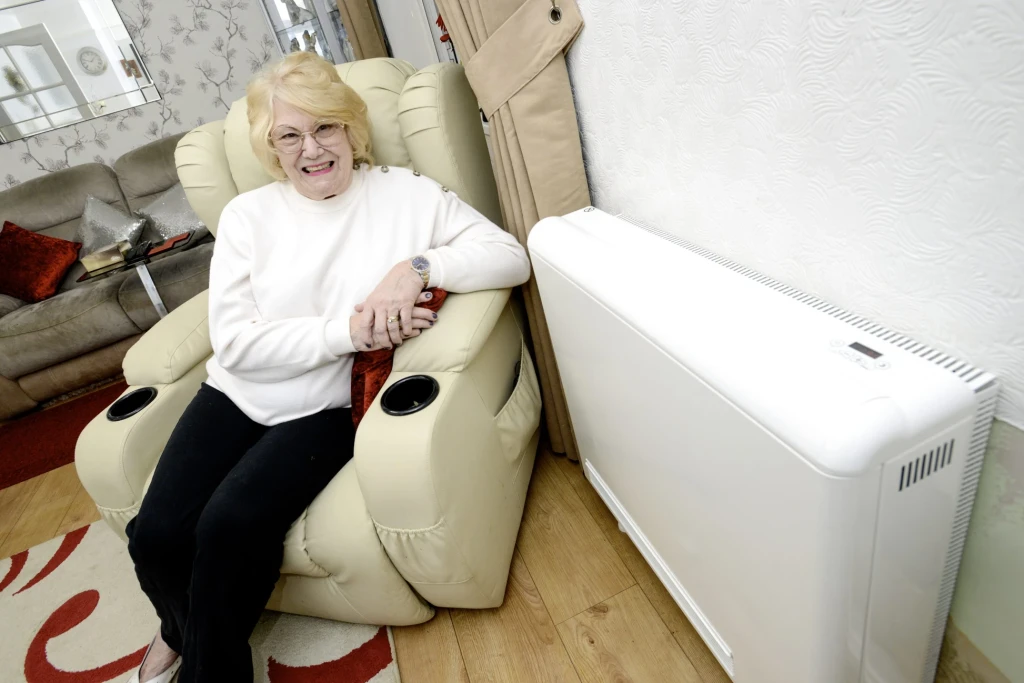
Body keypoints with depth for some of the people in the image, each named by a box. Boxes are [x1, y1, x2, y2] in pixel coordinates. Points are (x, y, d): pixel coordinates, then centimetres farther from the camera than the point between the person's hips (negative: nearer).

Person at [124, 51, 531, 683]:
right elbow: (234, 342, -6)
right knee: (157, 533, -13)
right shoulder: (248, 215, 4)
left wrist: (419, 265, -23)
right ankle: (182, 630, 25)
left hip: (326, 408, -2)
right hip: (237, 395, 3)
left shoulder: (404, 193, -1)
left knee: (231, 522, -23)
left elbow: (511, 257, -8)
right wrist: (348, 328, -18)